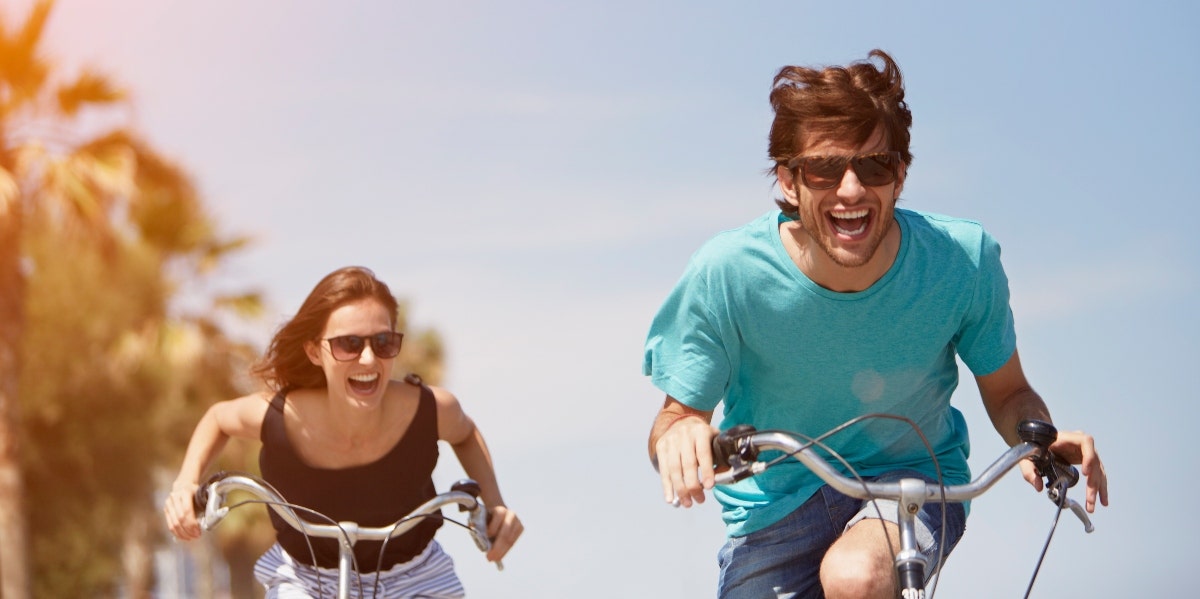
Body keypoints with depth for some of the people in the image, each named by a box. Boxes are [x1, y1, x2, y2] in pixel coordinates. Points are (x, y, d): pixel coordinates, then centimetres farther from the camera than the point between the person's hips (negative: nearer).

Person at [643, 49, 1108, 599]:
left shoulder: (962, 260, -20)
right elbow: (677, 413, -12)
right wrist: (678, 436, -38)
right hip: (778, 499, 1)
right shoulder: (728, 272, -23)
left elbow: (1007, 393, -4)